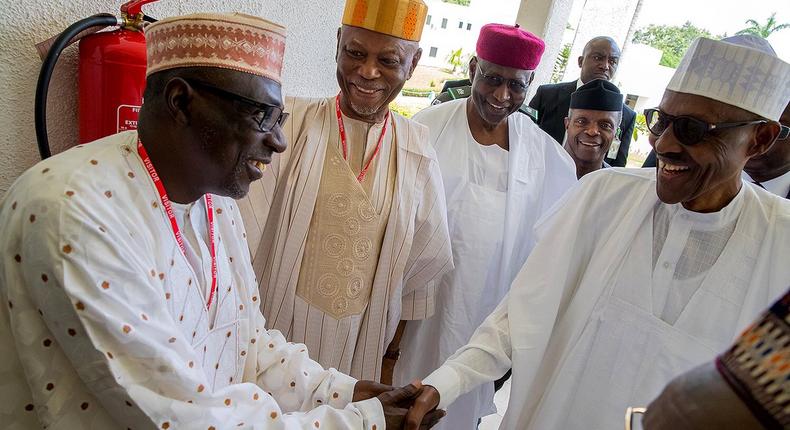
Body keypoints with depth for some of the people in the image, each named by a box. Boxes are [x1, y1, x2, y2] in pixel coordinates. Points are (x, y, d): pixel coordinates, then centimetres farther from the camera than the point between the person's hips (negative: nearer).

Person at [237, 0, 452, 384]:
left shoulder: (417, 150, -3)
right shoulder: (292, 122, -11)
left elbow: (417, 267, 3)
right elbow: (241, 228, -14)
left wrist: (392, 356, 7)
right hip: (279, 332, -2)